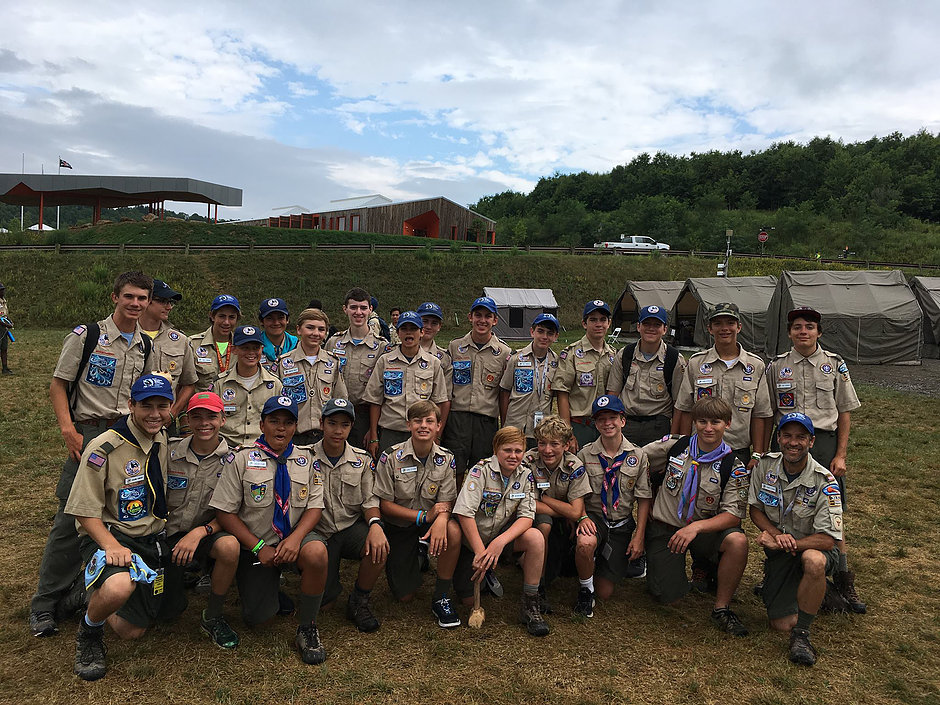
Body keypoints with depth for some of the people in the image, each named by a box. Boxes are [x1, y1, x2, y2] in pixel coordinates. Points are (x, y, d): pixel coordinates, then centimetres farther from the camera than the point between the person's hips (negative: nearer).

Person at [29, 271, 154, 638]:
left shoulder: (145, 346, 13)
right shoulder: (86, 335, -1)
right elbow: (58, 384, -1)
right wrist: (68, 429, -12)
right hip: (90, 433, -4)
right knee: (70, 519, -6)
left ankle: (85, 589, 23)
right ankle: (44, 604, 8)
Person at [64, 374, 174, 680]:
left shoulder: (165, 441, 3)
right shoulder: (103, 448, -16)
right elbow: (85, 511, -13)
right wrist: (111, 544, -27)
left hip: (152, 539, 6)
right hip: (108, 534, -5)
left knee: (131, 631, 4)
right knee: (119, 589, -38)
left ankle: (96, 595, 36)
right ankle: (88, 632, -2)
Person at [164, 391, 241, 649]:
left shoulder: (232, 460, -6)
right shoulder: (171, 452, -3)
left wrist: (200, 532, -22)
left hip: (208, 532, -1)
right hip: (169, 533, 1)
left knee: (229, 546, -35)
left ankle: (213, 618, -11)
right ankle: (180, 579, 26)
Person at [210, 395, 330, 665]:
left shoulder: (305, 459, 3)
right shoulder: (243, 459, -4)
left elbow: (314, 507, -1)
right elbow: (226, 513, -5)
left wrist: (295, 538, -21)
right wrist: (259, 547, -14)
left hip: (295, 538, 1)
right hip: (255, 545, 0)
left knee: (316, 552, -34)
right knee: (257, 617, -6)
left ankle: (307, 629, -12)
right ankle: (269, 584, 32)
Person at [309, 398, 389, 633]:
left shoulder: (362, 460, 4)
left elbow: (370, 501, -1)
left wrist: (375, 524, -23)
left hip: (352, 527, 1)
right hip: (320, 534, -1)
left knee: (379, 547, -32)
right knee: (321, 598, -14)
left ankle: (359, 602, -4)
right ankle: (329, 577, 25)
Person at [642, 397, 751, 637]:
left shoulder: (734, 467, -7)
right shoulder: (675, 445, -4)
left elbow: (733, 515, -14)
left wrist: (696, 527, -30)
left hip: (705, 529, 0)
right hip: (664, 527, 0)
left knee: (737, 540, -33)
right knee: (666, 596, -12)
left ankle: (722, 607, -11)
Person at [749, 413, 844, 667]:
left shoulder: (824, 482, -18)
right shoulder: (765, 466, -8)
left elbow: (827, 539, -21)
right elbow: (755, 509, 2)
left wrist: (789, 544, -28)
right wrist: (777, 535, -16)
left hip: (814, 548, -3)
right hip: (778, 552, 3)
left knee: (813, 560, -41)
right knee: (781, 625, -5)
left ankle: (802, 633, -18)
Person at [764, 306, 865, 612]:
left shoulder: (835, 365, 5)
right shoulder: (777, 366, 7)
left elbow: (844, 413, 5)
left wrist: (840, 455, -3)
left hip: (825, 442, 0)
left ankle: (843, 580, 16)